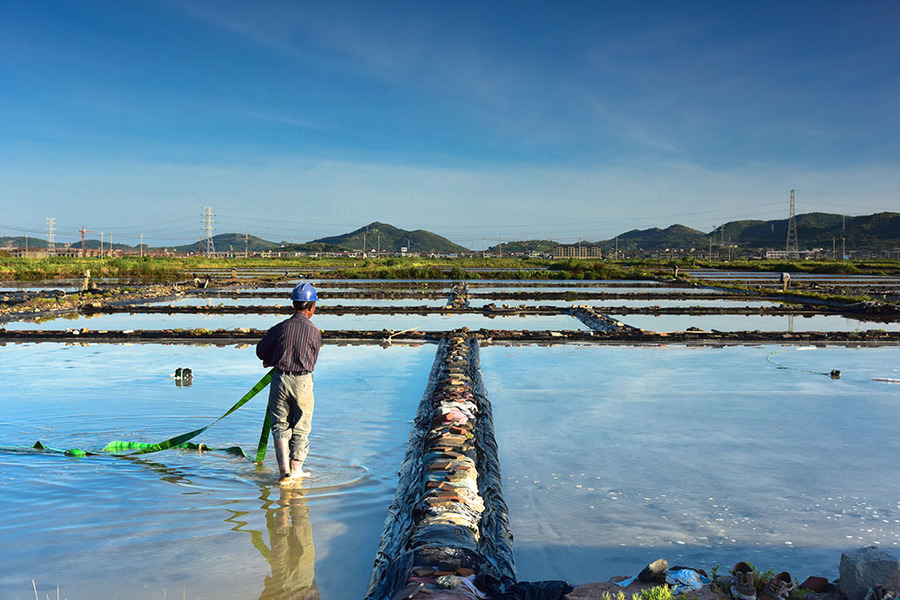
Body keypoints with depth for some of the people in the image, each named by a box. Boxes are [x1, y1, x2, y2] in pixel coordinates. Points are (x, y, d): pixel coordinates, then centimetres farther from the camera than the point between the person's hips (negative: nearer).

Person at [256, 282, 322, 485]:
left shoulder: (280, 328, -2)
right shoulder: (315, 332, -4)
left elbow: (261, 350, 7)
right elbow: (312, 361, 7)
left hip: (280, 379, 1)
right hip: (303, 381, -1)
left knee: (280, 426, 10)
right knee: (301, 428, 13)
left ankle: (285, 470, 1)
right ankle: (296, 469, 18)